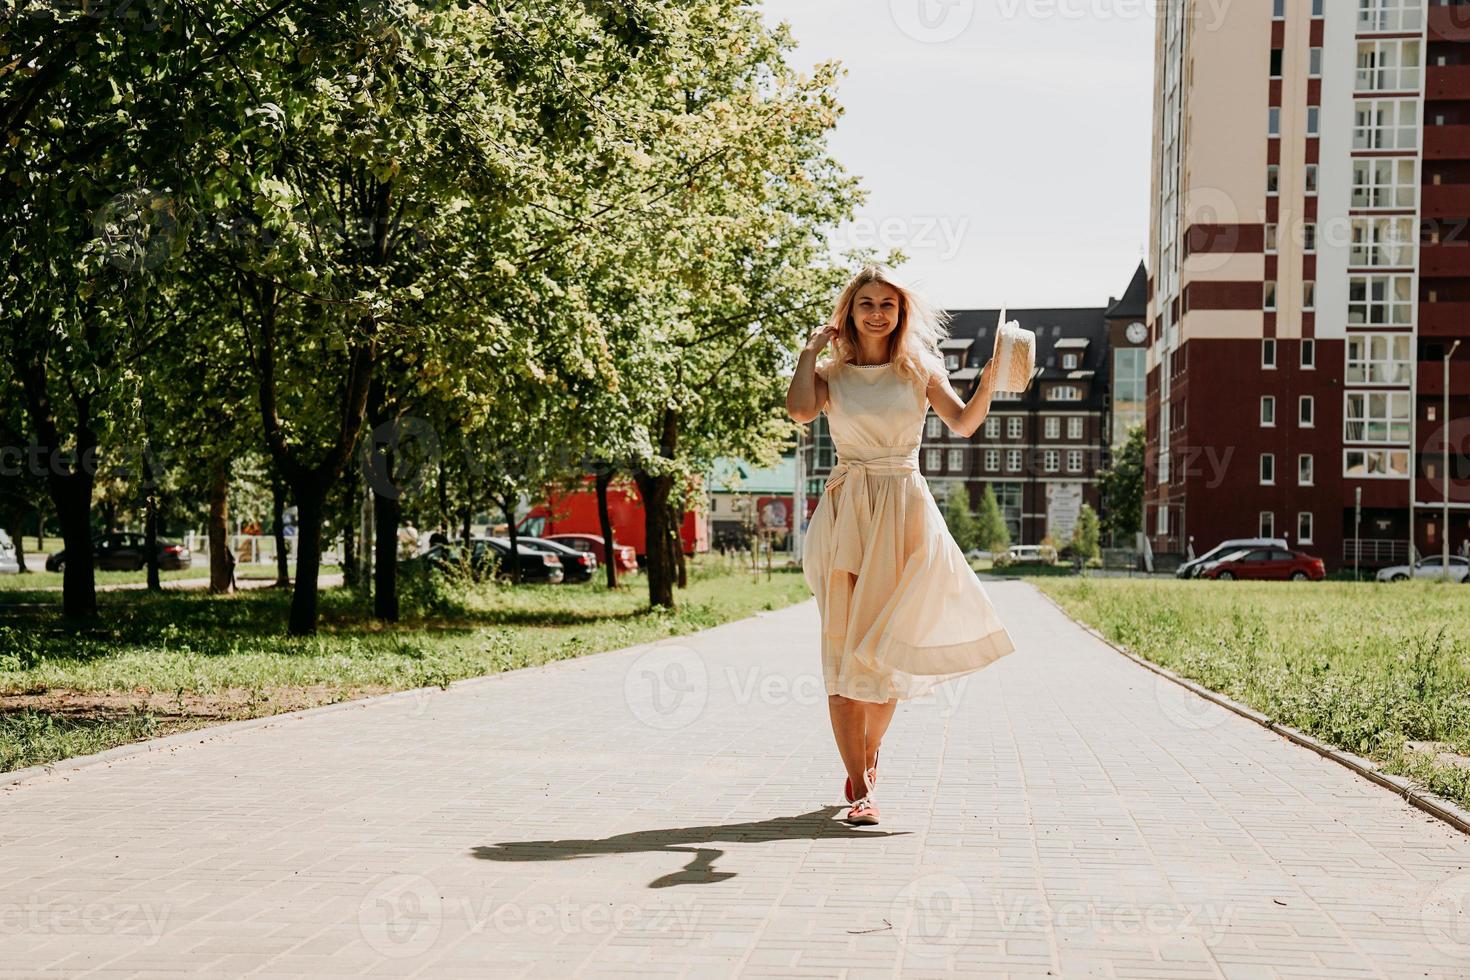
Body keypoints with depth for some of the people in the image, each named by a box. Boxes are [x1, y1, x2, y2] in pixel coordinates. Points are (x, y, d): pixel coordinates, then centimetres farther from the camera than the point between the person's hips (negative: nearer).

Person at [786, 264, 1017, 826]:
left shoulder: (920, 372, 9)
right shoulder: (832, 374, 7)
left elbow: (964, 424, -5)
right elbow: (799, 410, -15)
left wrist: (992, 373, -18)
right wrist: (811, 349, -4)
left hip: (904, 511, 1)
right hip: (846, 510, -1)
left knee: (883, 645, 4)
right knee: (842, 647, -6)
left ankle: (866, 755, 29)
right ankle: (860, 787, -2)